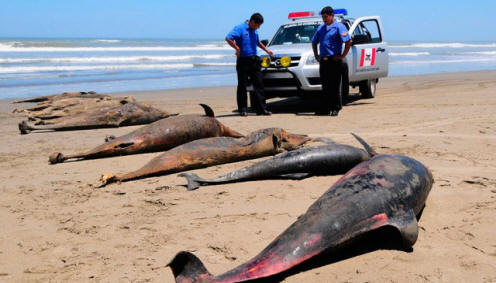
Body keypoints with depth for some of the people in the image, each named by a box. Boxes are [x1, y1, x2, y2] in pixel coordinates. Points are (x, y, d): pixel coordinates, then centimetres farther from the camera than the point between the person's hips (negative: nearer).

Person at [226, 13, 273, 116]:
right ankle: (242, 109, 7)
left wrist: (266, 50, 33)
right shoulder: (240, 28, -7)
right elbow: (228, 38, -18)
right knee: (242, 85, 1)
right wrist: (237, 48, -17)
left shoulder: (254, 31, 16)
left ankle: (261, 108, 2)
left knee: (259, 84, 1)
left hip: (254, 60, 6)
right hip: (243, 61, -6)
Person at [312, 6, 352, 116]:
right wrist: (316, 55, 18)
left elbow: (348, 41, -14)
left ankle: (336, 108, 1)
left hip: (334, 61, -6)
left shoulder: (339, 27, -5)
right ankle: (324, 108, 15)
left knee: (334, 86, -4)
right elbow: (314, 42, 27)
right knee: (325, 87, 9)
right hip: (323, 61, 6)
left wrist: (343, 56, -13)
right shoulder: (321, 28, 15)